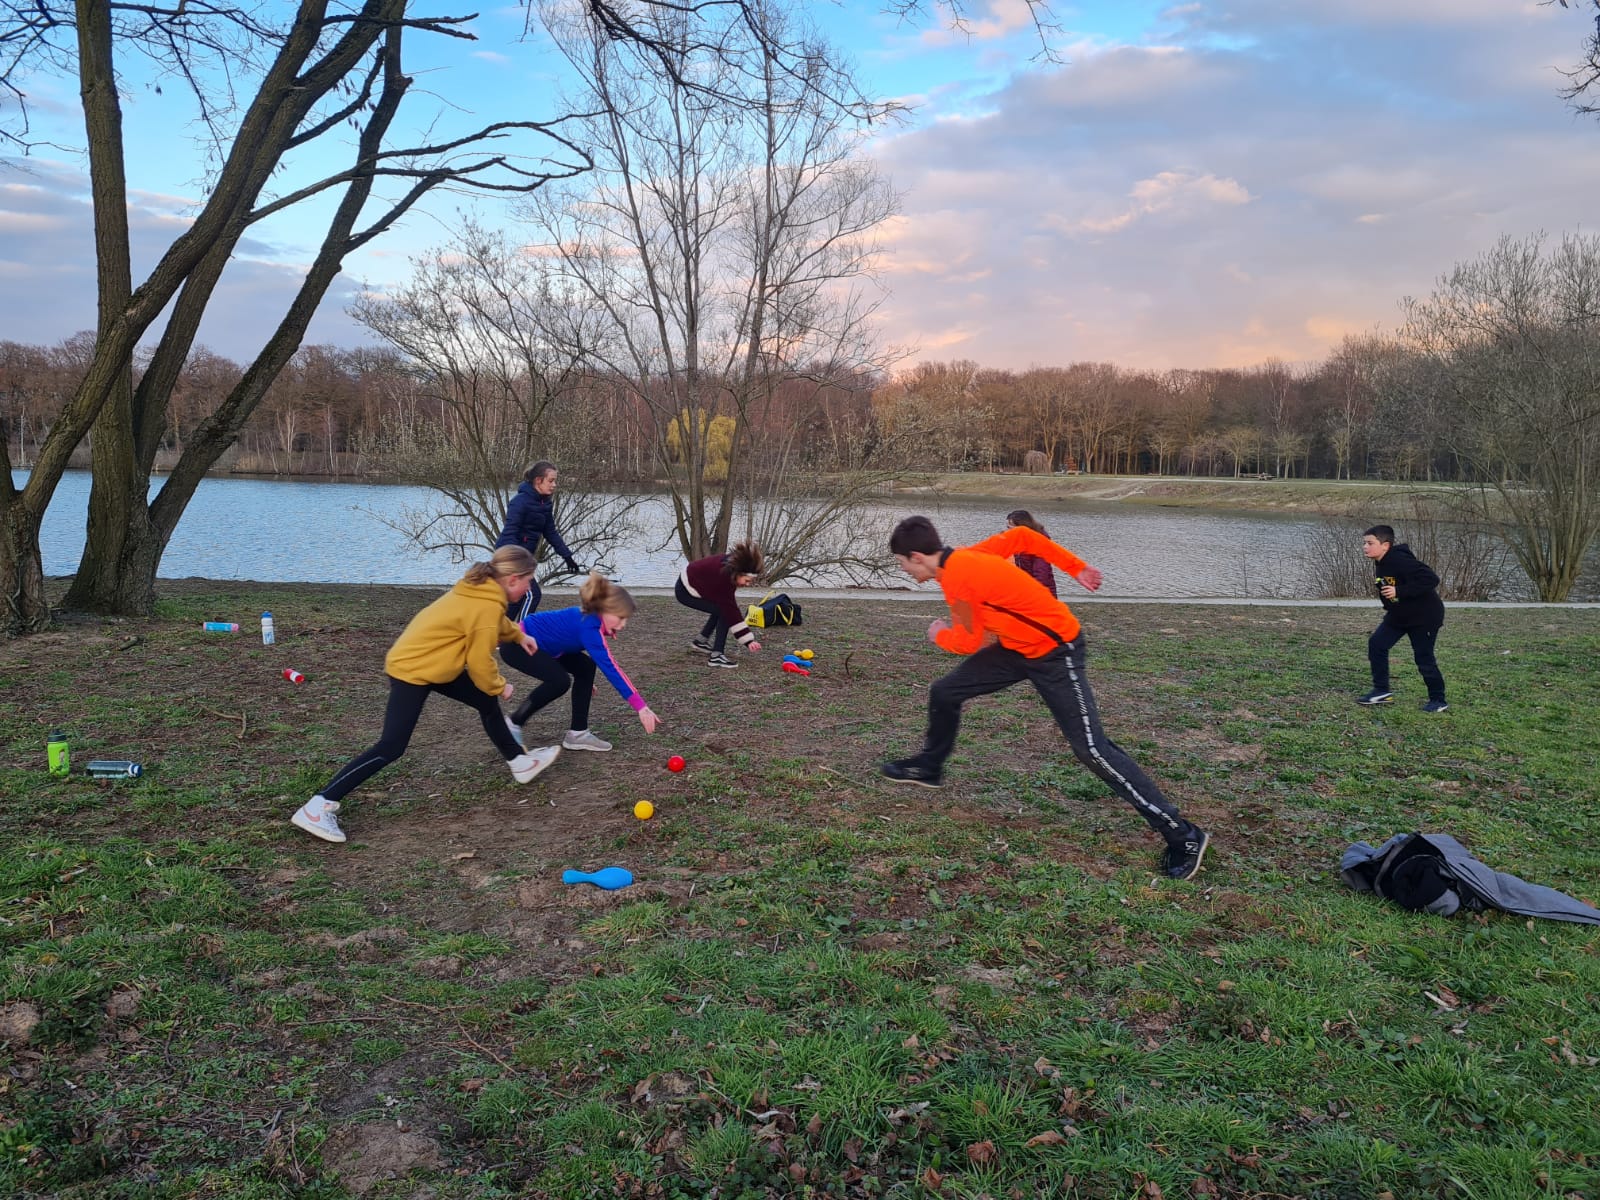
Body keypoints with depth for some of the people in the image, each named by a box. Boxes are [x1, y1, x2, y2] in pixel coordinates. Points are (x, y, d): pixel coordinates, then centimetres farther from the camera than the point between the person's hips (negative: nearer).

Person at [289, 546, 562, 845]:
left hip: (432, 663, 11)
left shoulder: (481, 590, 5)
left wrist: (518, 635, 30)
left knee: (486, 702, 18)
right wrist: (499, 686, -1)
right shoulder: (486, 606, -24)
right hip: (411, 670, -11)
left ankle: (519, 763, 34)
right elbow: (480, 661, -16)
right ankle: (319, 806, -12)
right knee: (391, 747, -13)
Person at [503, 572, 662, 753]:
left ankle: (578, 733, 6)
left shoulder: (590, 619, -3)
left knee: (585, 667, 1)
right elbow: (610, 668, -36)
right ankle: (514, 723, -6)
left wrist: (586, 682, 25)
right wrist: (641, 707, -39)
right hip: (516, 643, -10)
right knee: (560, 681, -25)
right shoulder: (589, 626, -30)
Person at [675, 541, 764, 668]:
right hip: (686, 591, -9)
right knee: (725, 612, -15)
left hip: (693, 580, 9)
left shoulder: (731, 563, -14)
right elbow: (732, 613, -33)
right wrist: (748, 641, -32)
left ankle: (700, 640, 30)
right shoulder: (722, 577, -35)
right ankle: (716, 656, -14)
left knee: (723, 608, 17)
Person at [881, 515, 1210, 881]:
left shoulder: (956, 579, -24)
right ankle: (929, 768, 36)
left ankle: (1183, 837, -5)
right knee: (944, 692, 12)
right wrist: (1075, 567, 15)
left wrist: (939, 635, 7)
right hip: (1019, 646, 10)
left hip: (1055, 652, -9)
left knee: (1092, 750, -11)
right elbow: (1021, 536, 13)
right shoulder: (966, 555, 3)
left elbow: (971, 641, -14)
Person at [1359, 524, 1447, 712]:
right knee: (1376, 644, -1)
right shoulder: (1380, 564, 0)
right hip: (1399, 615, 9)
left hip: (1424, 616, -9)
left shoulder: (1400, 561, -29)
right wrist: (1390, 605, 5)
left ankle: (1438, 700, 17)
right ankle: (1382, 691, 7)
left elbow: (1431, 579, -35)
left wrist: (1399, 591, -35)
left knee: (1424, 658, -1)